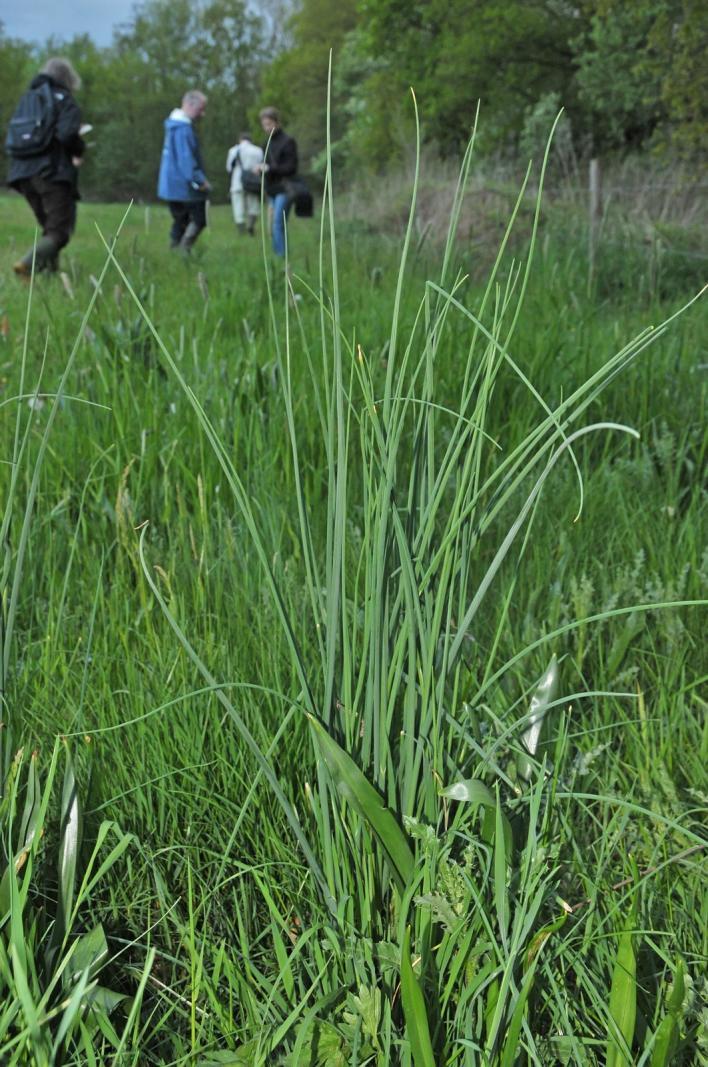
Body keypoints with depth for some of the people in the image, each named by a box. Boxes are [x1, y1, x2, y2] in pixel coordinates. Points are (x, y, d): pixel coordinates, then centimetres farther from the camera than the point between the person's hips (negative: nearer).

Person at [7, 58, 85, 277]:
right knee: (59, 232, -7)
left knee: (49, 228, 20)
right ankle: (27, 263, -28)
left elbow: (11, 141, 15)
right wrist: (79, 152, 1)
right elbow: (68, 134, -18)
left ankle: (50, 268, 12)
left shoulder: (26, 100, 18)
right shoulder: (63, 99, -1)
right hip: (54, 173, -7)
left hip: (24, 173, 7)